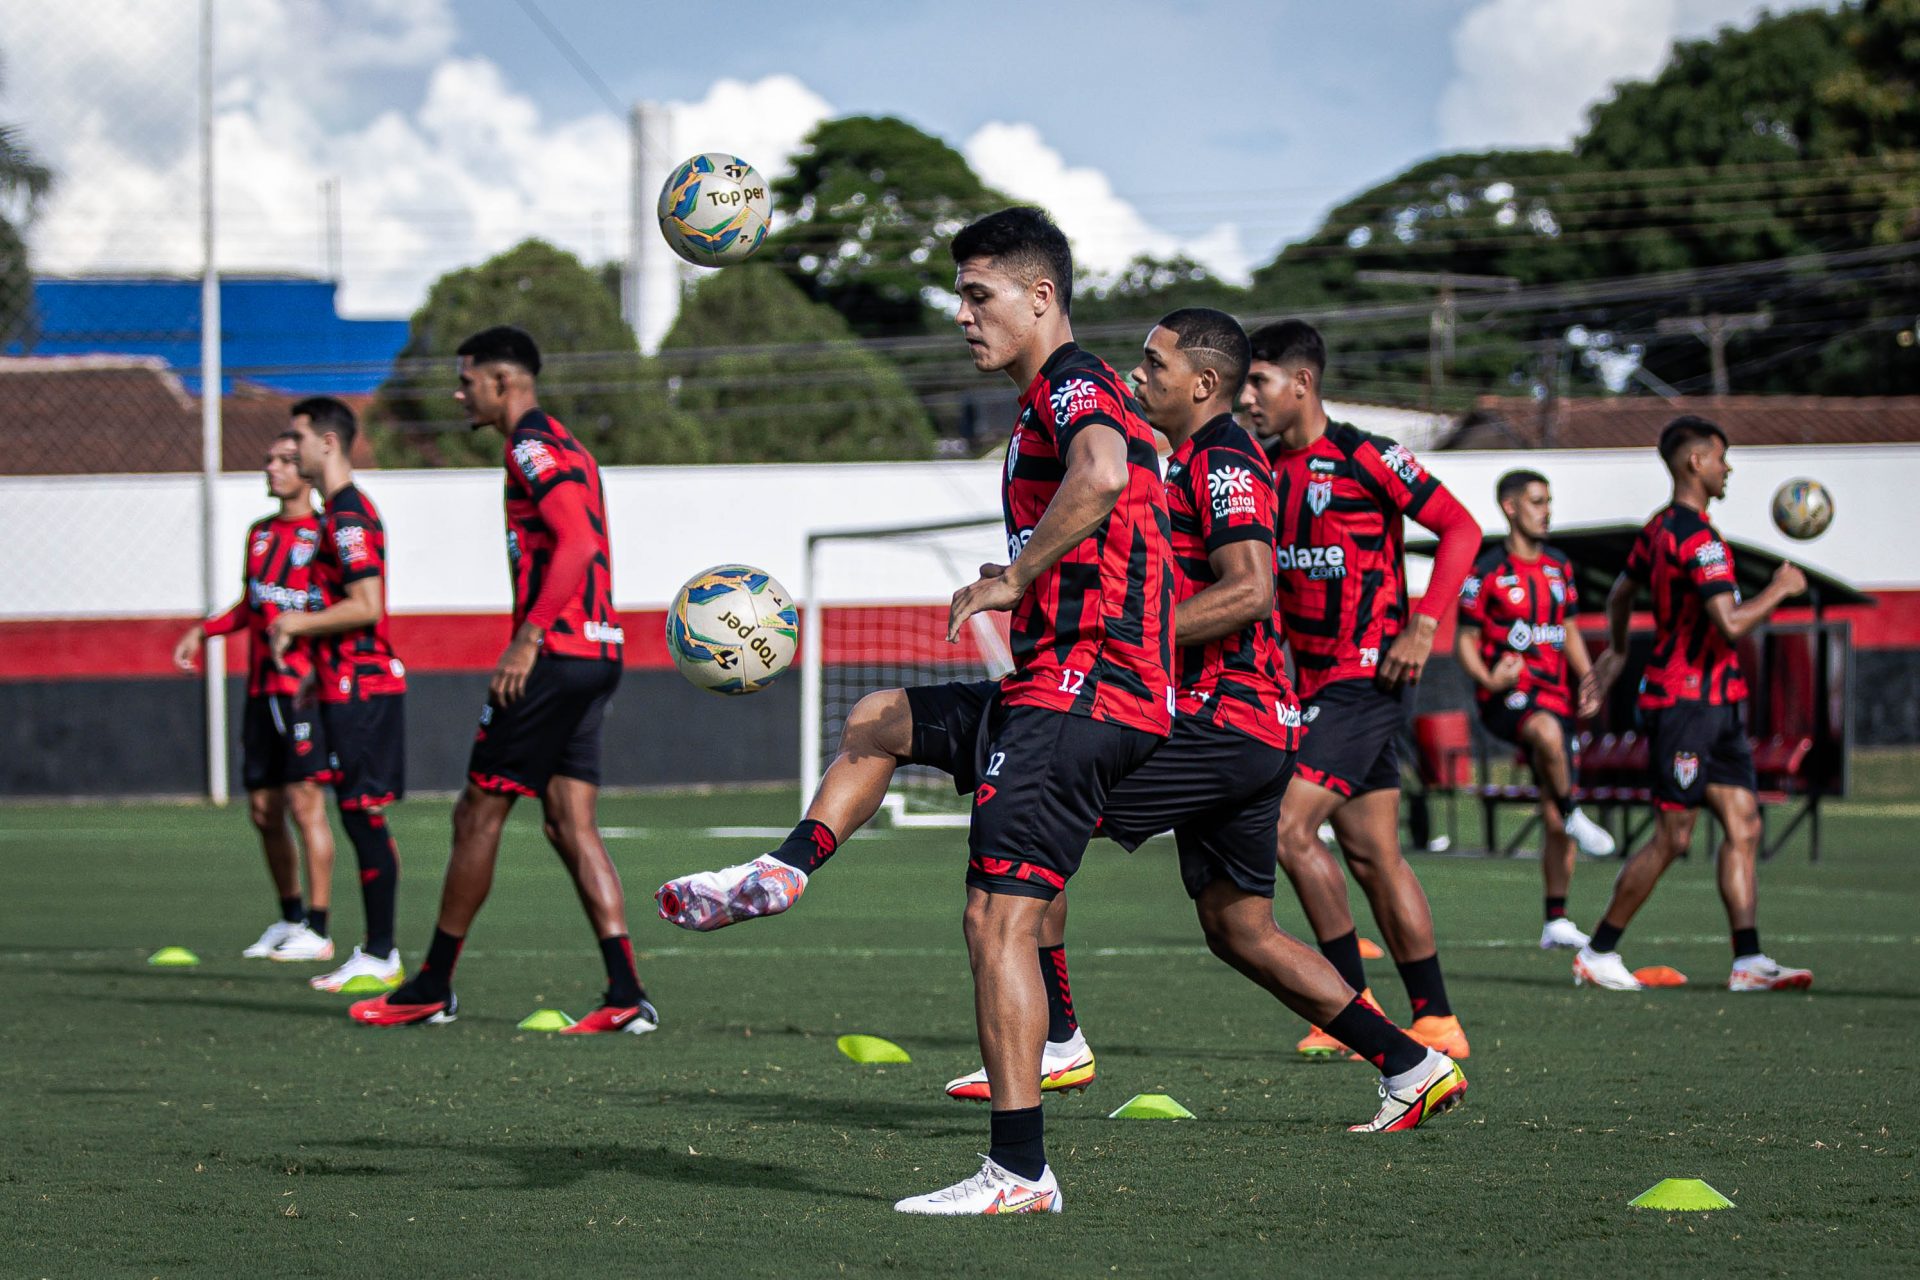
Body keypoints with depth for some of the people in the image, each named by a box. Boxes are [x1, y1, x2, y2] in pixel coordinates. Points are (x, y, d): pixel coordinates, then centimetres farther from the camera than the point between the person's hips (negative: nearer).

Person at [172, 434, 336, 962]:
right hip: (261, 688, 7)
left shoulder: (324, 535, -6)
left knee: (305, 802, -11)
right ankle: (289, 919, 24)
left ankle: (317, 930, -7)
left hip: (304, 685, -7)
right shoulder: (260, 533, 16)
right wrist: (203, 631, 15)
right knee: (264, 809, 10)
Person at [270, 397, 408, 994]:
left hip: (360, 688, -10)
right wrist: (319, 670, 23)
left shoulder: (348, 515, -14)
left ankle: (379, 958, -6)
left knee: (364, 815, -8)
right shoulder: (342, 510, 18)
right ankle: (376, 952, 13)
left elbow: (366, 607, -22)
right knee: (362, 818, 10)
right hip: (354, 684, 10)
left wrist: (298, 624, -12)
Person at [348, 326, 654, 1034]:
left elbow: (578, 542, -22)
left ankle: (432, 988, 8)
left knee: (478, 815, 0)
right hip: (596, 654, 9)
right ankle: (626, 995, -6)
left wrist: (528, 637, -26)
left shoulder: (531, 446, -10)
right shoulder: (563, 447, 20)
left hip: (553, 654, -9)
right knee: (570, 824, 5)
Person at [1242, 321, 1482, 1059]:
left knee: (1289, 827, -16)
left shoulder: (1364, 458, -11)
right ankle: (1437, 1021, 13)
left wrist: (1424, 625, -17)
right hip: (1315, 682, 8)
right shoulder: (1267, 469, 11)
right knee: (1372, 856, 8)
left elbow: (1461, 529, -10)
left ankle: (1356, 1005, -5)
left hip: (1366, 675, -8)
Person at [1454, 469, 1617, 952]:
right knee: (1548, 732, -42)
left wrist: (1589, 680, 9)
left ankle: (1556, 921, 12)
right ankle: (1574, 815, -23)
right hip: (1505, 695, -6)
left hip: (1553, 696, 6)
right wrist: (1488, 679, -21)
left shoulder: (1558, 567, 14)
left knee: (1555, 823, 4)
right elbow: (1464, 640, -2)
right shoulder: (1488, 571, -5)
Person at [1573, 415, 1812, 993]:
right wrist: (1779, 589, -10)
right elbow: (1731, 623, -25)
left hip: (1715, 703, 10)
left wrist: (1615, 654, 40)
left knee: (1743, 825, 3)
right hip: (1686, 701, -10)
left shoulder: (1660, 528, 13)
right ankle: (1597, 954, 5)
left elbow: (1620, 594, 26)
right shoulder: (1698, 538, -18)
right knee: (1672, 837, -5)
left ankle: (1748, 961, -1)